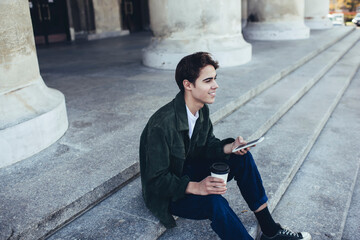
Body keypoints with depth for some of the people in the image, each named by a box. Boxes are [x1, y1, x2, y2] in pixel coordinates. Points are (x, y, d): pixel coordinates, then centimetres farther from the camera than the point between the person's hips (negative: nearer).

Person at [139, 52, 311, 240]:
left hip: (191, 171, 8)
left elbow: (207, 146, 5)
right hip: (166, 195, -8)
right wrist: (195, 187, -37)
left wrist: (230, 147, -15)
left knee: (242, 157, -6)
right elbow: (156, 179, -26)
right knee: (215, 202, -35)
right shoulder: (161, 124, -30)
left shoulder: (202, 110, -5)